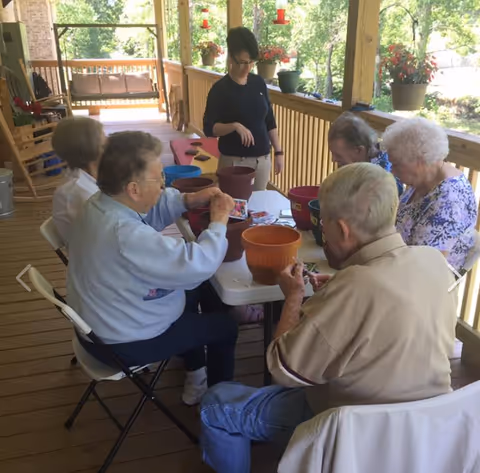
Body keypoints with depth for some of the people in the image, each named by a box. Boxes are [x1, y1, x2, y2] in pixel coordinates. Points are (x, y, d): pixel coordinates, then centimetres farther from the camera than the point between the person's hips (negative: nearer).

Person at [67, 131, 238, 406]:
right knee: (224, 327, 7)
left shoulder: (103, 202, -8)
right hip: (121, 344, -9)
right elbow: (199, 265, -35)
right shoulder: (127, 236, -38)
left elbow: (154, 209, 9)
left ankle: (196, 381, 40)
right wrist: (219, 221, -19)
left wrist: (189, 200, -9)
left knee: (190, 294, 27)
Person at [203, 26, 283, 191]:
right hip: (234, 161, -4)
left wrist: (278, 152, 7)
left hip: (262, 159, 5)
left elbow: (270, 121, 11)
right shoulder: (220, 89, -9)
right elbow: (209, 128, -10)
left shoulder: (259, 83, 5)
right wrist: (235, 126, -25)